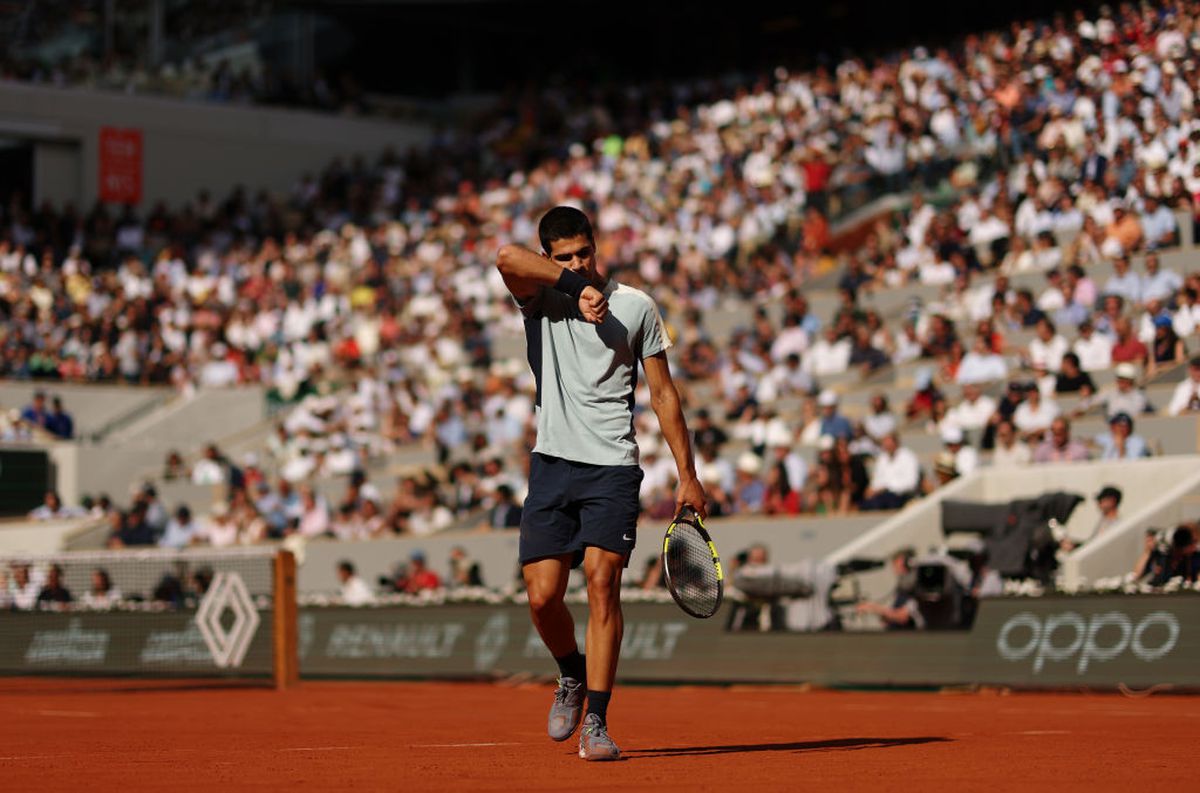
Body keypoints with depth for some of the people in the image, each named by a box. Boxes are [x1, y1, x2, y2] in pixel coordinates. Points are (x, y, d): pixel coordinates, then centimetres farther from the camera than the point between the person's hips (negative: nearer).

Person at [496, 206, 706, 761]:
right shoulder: (539, 299, 5)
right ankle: (572, 677, 26)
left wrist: (687, 475, 7)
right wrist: (578, 285, -17)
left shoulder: (636, 306, 6)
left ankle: (596, 724, -10)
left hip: (613, 467, -1)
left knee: (602, 584, -13)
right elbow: (507, 257, -17)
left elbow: (663, 393, 10)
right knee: (542, 595, -5)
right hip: (552, 461, 1)